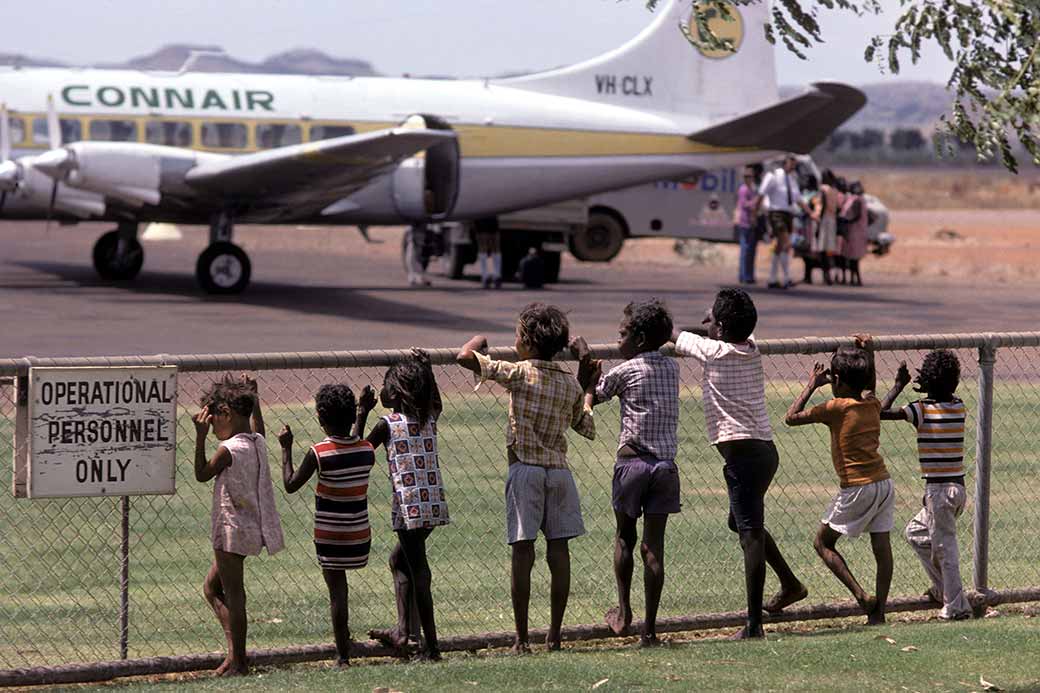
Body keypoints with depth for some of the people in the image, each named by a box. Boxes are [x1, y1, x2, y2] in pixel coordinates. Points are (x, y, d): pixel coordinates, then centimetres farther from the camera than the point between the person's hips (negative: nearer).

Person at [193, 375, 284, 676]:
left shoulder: (229, 449, -19)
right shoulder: (258, 443, 6)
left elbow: (202, 474, -10)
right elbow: (258, 426, 29)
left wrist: (200, 436, -14)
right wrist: (252, 396, 35)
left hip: (232, 529, -9)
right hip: (251, 529, 9)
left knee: (233, 594, -2)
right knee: (212, 588, 18)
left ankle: (238, 662, 1)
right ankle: (234, 650, 12)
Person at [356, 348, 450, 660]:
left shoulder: (388, 424, -8)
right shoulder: (429, 419, 9)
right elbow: (436, 402, 33)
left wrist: (362, 412, 7)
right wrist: (425, 367, 34)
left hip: (409, 506, -7)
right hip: (435, 503, 7)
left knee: (419, 573, -4)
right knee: (399, 559, 23)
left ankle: (431, 644, -5)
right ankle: (403, 630, 20)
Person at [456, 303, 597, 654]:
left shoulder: (520, 373, -8)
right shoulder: (570, 384, 7)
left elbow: (465, 356, -14)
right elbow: (587, 428, 21)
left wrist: (480, 340, 8)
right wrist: (588, 391, 37)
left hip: (525, 468, -4)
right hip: (559, 469, 4)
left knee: (523, 551, -3)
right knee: (559, 550, 6)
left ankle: (521, 638, -4)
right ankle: (554, 635, 8)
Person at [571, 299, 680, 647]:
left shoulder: (625, 371, -5)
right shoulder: (672, 367, 10)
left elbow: (589, 397, 7)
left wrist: (584, 359, 16)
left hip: (632, 460, -3)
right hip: (666, 464, 3)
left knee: (624, 536, 17)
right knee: (653, 545, 2)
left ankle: (623, 610, 14)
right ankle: (650, 628, -1)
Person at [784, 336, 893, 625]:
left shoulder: (836, 408, -12)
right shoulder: (873, 405, 7)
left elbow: (791, 417, -4)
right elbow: (869, 388, 34)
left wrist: (811, 385, 4)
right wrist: (867, 353, 32)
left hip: (857, 489, -7)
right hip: (883, 484, 7)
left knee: (823, 542, 6)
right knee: (881, 546, 6)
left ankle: (861, 596, -7)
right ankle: (878, 611, 6)